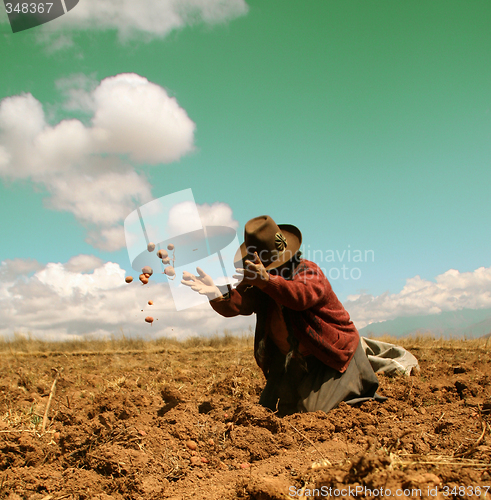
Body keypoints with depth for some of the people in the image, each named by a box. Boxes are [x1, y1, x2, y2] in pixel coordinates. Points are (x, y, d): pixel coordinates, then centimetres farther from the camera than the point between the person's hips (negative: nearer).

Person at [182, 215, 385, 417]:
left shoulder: (308, 271, -24)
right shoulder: (258, 281, -6)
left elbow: (301, 296, -47)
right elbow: (235, 304, -23)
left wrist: (265, 280, -62)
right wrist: (215, 294, -46)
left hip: (332, 355, -7)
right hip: (293, 360, 7)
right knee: (270, 409, 13)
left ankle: (362, 395, 17)